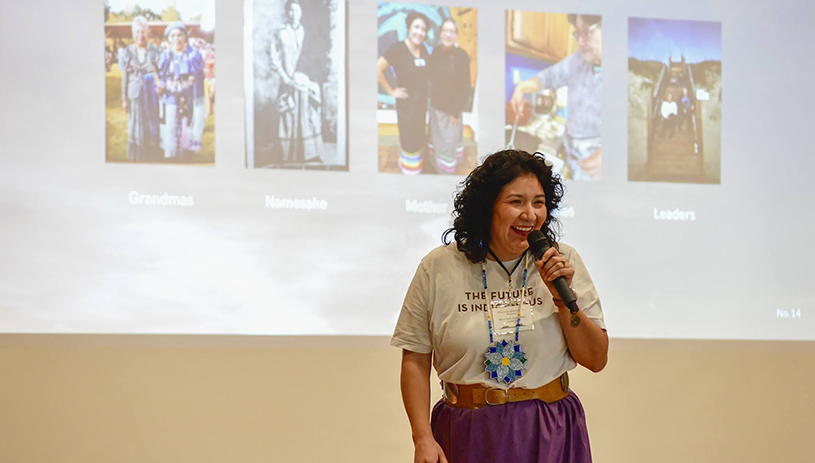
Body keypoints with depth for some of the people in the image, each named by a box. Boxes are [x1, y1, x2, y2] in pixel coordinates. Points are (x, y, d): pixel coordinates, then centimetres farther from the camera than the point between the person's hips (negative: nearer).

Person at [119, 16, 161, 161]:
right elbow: (125, 77, 5)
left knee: (152, 125, 4)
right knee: (136, 126, 5)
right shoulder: (127, 53, 2)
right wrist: (124, 99, 5)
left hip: (151, 93, -1)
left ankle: (151, 155, 15)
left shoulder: (154, 52, -2)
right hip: (135, 93, 1)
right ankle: (136, 156, 15)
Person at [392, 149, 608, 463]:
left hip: (549, 436, 1)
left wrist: (563, 296, -12)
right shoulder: (439, 268, -2)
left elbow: (596, 360, 1)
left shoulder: (564, 262, 1)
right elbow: (415, 361, 2)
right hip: (470, 436, -1)